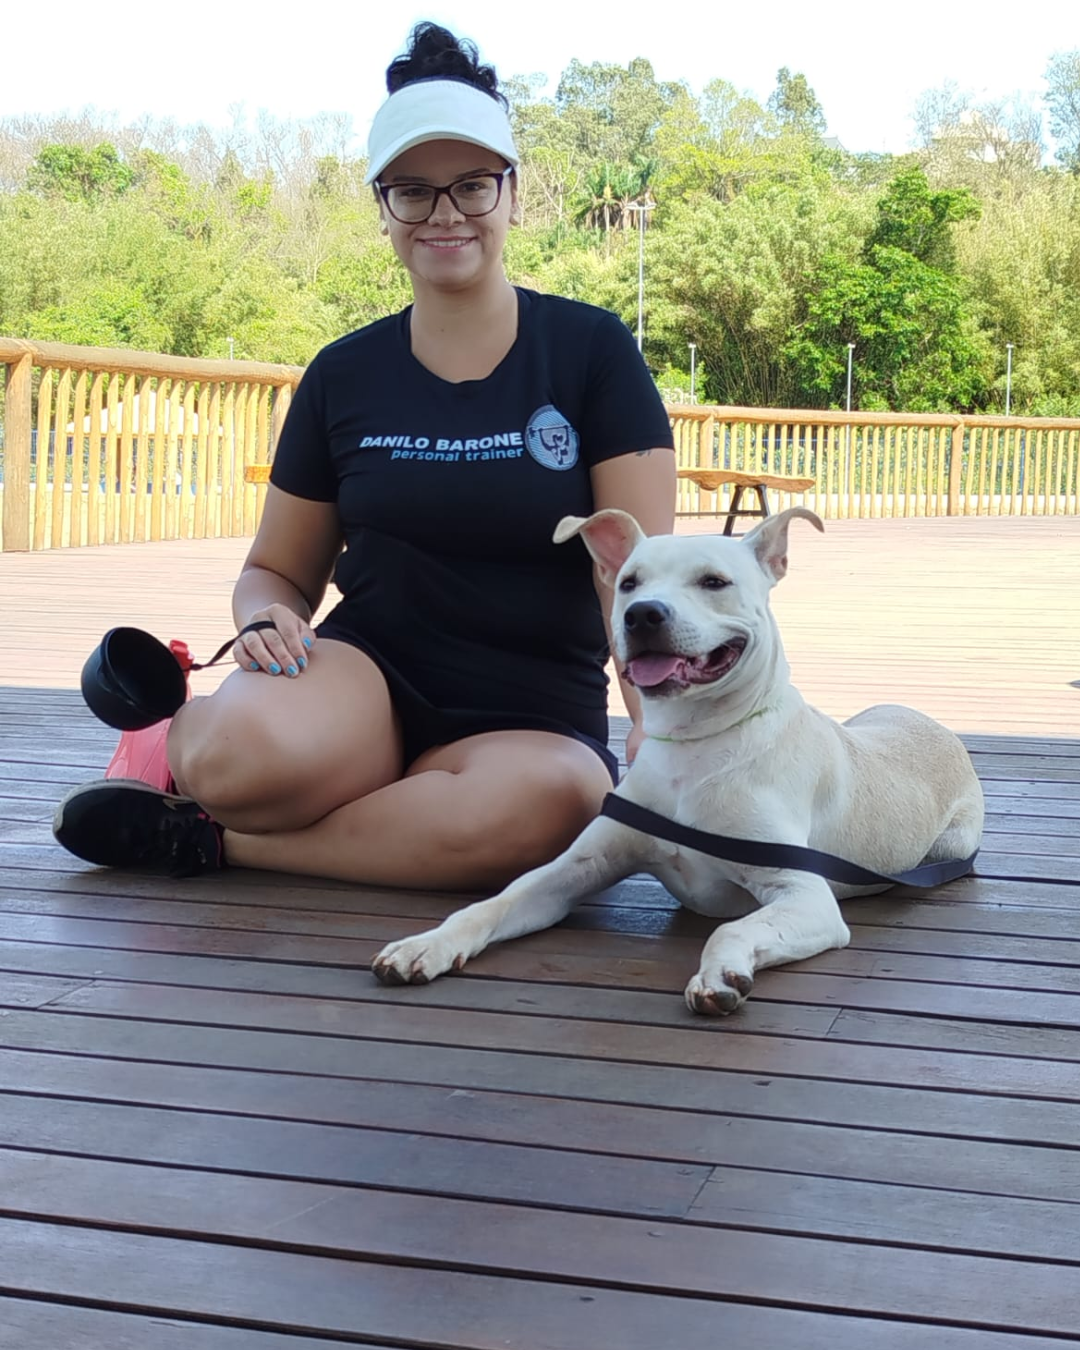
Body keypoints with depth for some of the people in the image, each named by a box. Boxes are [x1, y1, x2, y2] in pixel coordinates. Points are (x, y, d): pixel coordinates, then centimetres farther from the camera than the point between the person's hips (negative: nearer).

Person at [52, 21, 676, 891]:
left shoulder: (591, 352, -1)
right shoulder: (343, 376, 5)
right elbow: (278, 571, 13)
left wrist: (657, 715, -23)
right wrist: (265, 619, -11)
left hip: (535, 715, 0)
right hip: (371, 672, 0)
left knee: (547, 801, -39)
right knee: (253, 752, -37)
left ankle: (213, 840, -18)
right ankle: (194, 729, 1)